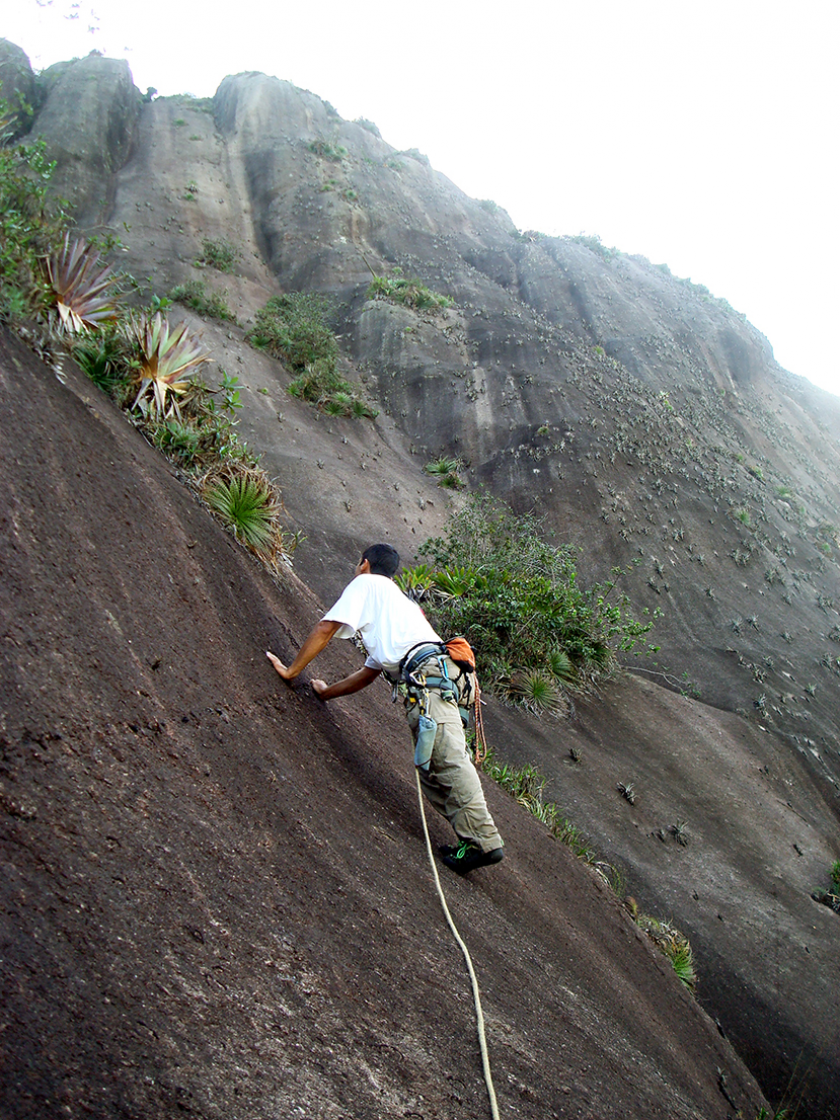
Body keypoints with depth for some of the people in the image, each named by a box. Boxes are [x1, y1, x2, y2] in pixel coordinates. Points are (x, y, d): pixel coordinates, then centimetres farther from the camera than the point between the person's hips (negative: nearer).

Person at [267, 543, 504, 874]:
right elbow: (369, 672, 40)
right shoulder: (397, 601, 39)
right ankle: (472, 838, 2)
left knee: (449, 759, -17)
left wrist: (291, 670, 20)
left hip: (426, 674, -9)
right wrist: (325, 692, 48)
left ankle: (483, 841, -23)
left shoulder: (365, 584, 16)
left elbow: (325, 630, 10)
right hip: (438, 679, 9)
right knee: (431, 769, 8)